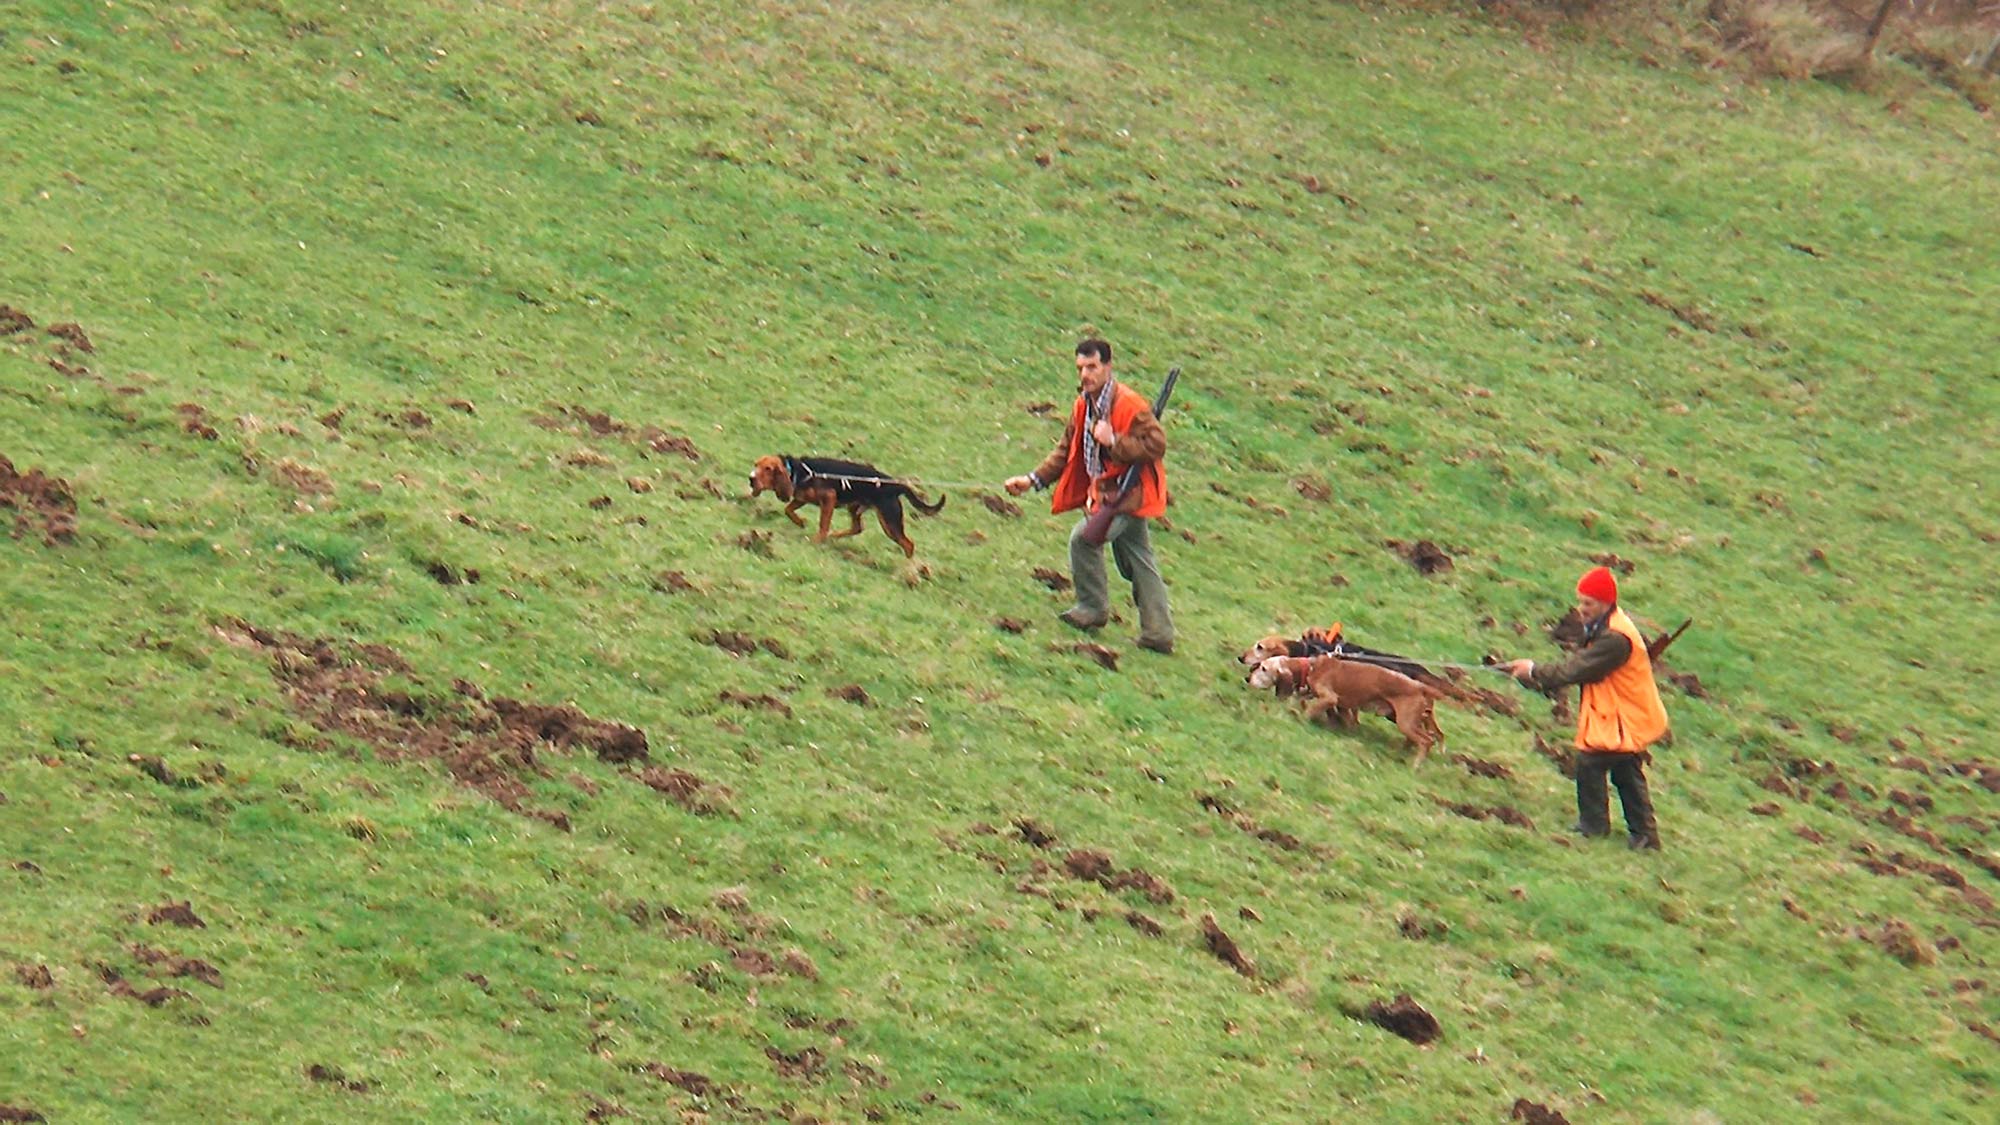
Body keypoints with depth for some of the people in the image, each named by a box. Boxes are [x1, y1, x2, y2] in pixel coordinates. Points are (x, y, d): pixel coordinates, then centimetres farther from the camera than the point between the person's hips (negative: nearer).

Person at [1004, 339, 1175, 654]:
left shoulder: (1129, 405, -19)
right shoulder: (1083, 406, 9)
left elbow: (1156, 444, -25)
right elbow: (1067, 451, 17)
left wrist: (1114, 441, -31)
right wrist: (1034, 480, 9)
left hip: (1127, 494, -10)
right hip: (1105, 492, 10)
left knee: (1084, 538, -19)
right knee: (1139, 563, 13)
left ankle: (1093, 609, -3)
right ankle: (1158, 634, 18)